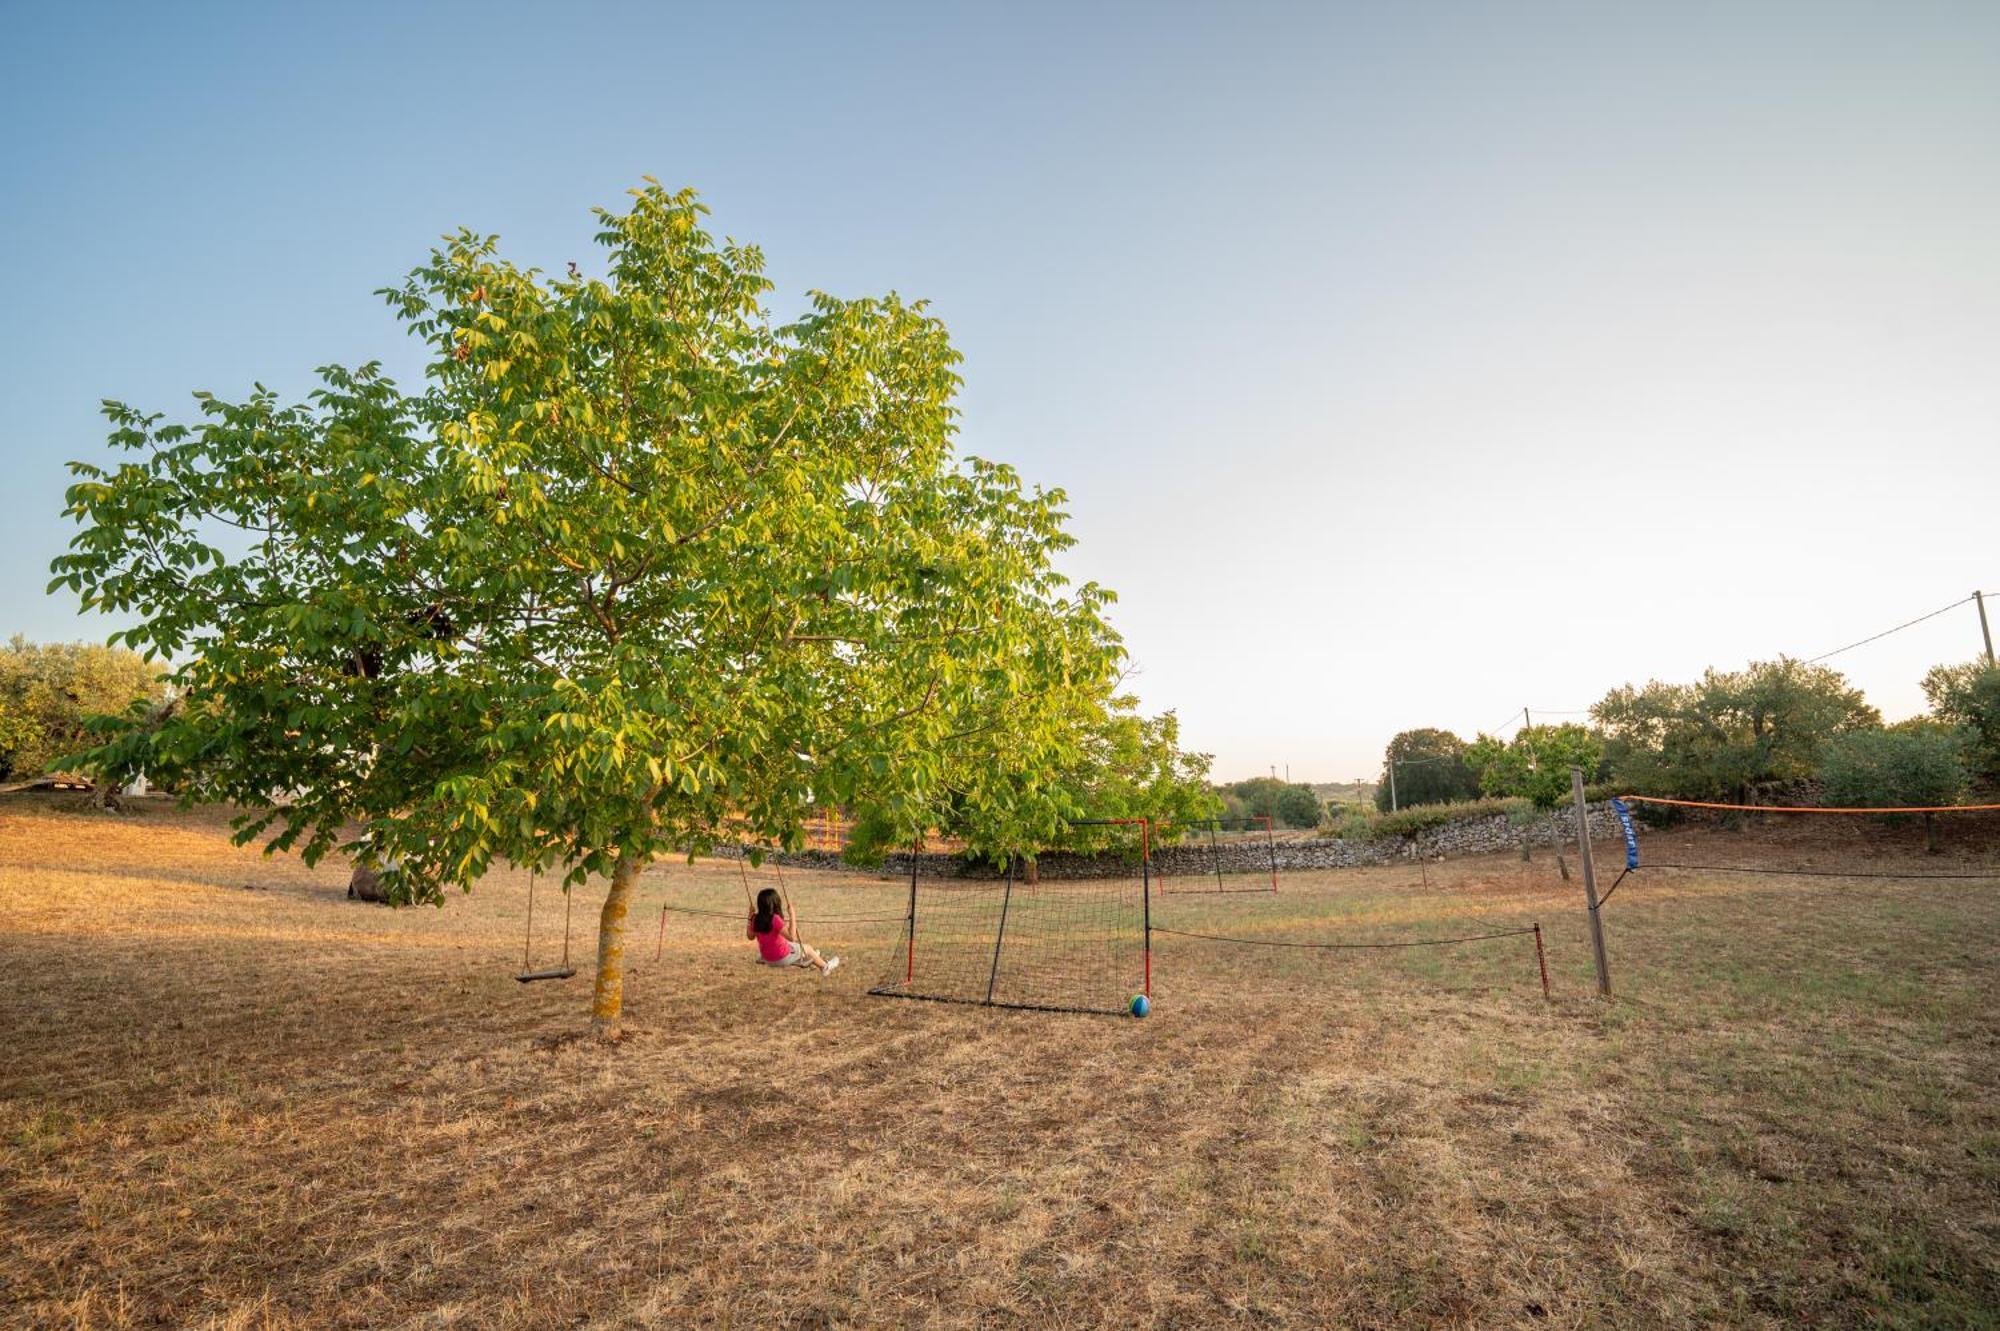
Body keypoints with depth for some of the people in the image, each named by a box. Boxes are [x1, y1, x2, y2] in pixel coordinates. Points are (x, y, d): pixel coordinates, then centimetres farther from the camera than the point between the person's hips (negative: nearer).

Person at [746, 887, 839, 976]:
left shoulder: (756, 919, -11)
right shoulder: (775, 919, -31)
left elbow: (750, 936, 8)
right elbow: (791, 937, -33)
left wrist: (750, 917, 8)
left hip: (767, 959, 7)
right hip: (782, 958, -7)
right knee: (807, 948, 19)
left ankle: (809, 958, 57)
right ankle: (825, 967, 43)